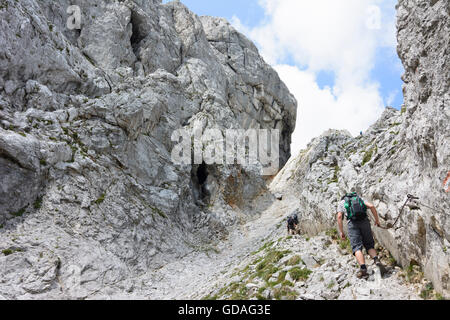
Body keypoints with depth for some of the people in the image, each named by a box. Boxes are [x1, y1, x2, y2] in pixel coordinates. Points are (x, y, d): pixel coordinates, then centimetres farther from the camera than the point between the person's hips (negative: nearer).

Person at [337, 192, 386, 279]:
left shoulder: (341, 203, 24)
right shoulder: (359, 199, 31)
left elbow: (339, 216, 6)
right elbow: (371, 206, 11)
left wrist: (341, 232, 8)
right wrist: (377, 219, 18)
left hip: (353, 223, -2)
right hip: (365, 221, 2)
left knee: (357, 247, -6)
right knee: (369, 245, 11)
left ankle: (363, 269, -23)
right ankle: (377, 261, -16)